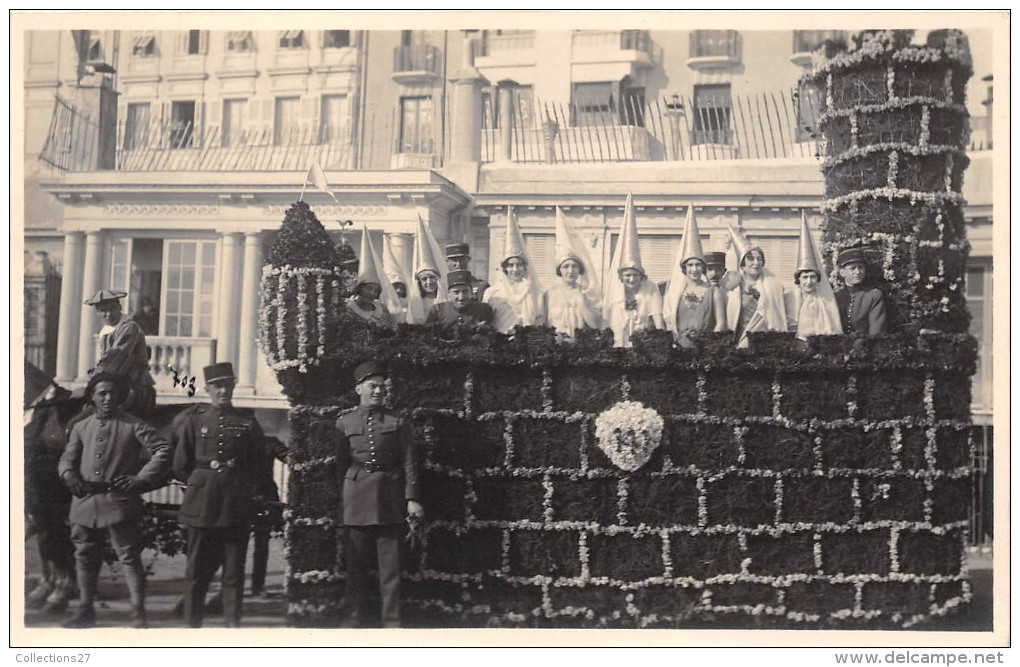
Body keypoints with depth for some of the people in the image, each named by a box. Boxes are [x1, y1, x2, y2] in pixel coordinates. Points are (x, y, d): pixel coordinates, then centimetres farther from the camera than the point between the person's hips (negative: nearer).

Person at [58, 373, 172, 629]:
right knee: (85, 557, 13)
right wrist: (69, 474, -7)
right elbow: (67, 458, 16)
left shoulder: (133, 426, 0)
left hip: (119, 502, -5)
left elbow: (163, 451, -2)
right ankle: (86, 610, 25)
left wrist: (140, 479, -9)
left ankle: (138, 613, -2)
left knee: (129, 557, -5)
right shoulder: (81, 427, 14)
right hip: (85, 501, 5)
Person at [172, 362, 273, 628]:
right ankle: (193, 622, 13)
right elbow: (181, 465, 9)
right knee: (198, 568, 4)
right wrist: (199, 484, 11)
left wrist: (246, 487, 7)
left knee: (234, 568, 3)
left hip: (237, 506, 0)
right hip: (201, 504, 0)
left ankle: (233, 622, 10)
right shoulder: (193, 420, 4)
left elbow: (259, 462, 13)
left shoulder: (247, 421, 5)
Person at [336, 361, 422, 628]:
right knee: (356, 563, 6)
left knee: (390, 563, 0)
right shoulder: (345, 423, 8)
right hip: (357, 501, 1)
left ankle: (392, 620, 5)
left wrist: (411, 498, -6)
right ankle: (354, 617, 15)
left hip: (390, 501, -1)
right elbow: (340, 463, 12)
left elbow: (409, 462, 2)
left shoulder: (398, 422, 6)